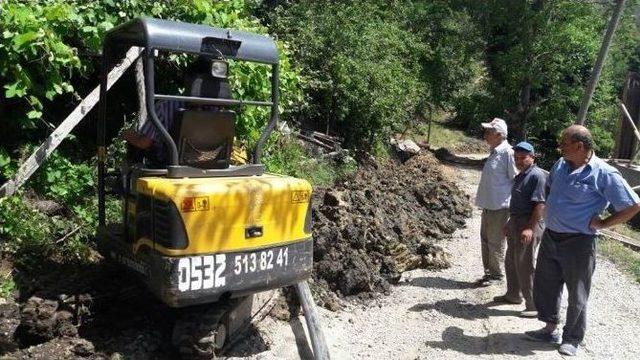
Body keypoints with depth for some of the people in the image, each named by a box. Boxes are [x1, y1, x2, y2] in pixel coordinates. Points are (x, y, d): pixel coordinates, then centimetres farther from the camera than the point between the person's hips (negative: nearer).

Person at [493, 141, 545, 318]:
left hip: (528, 225, -10)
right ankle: (513, 295, 37)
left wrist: (530, 228, -27)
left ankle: (535, 305, 5)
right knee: (511, 261, 20)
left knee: (525, 265, -5)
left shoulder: (537, 175, -16)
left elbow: (540, 204, -22)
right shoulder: (520, 176, 14)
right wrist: (510, 223, 22)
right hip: (515, 222, 10)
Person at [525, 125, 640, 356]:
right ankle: (550, 329, 34)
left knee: (577, 295, 9)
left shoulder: (604, 174, -17)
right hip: (550, 237, 7)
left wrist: (603, 223, -11)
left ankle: (572, 339, 26)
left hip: (578, 242, -7)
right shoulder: (561, 164, 3)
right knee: (544, 285, 16)